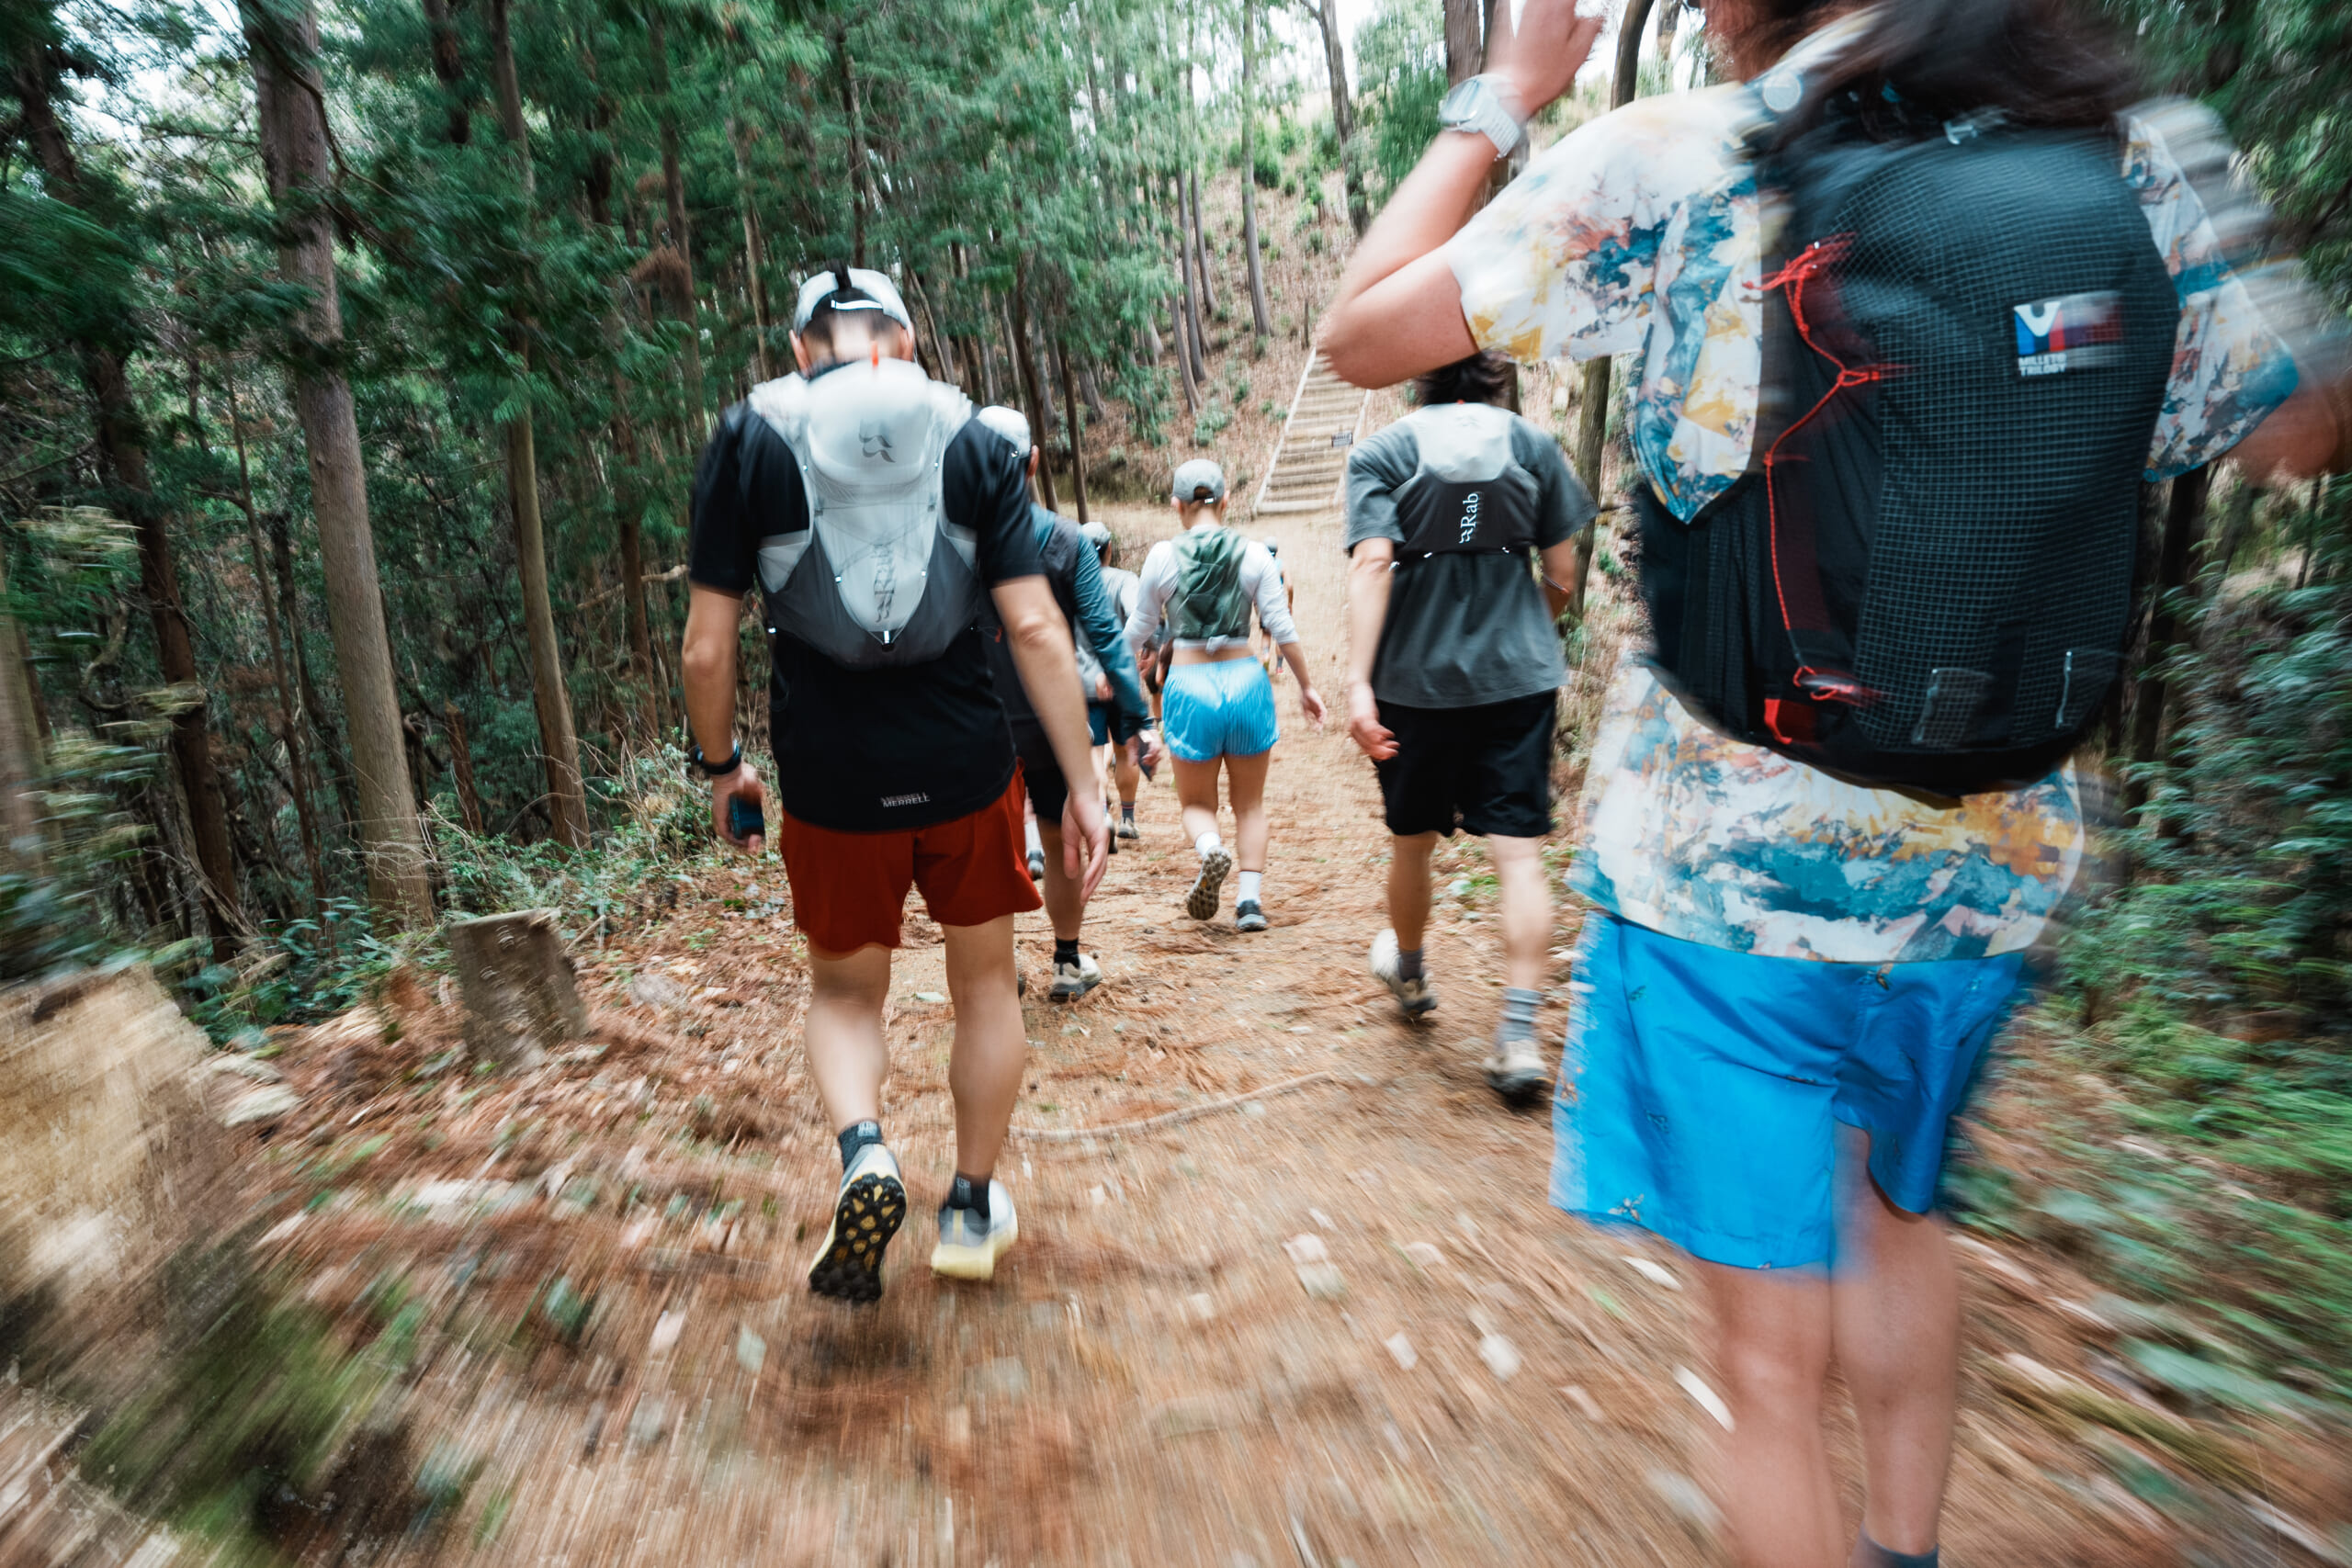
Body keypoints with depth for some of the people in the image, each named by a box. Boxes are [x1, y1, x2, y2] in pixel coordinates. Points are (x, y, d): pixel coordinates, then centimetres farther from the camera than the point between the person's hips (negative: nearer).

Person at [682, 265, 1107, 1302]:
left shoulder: (747, 440, 1)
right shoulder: (974, 441, 2)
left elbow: (707, 647, -2)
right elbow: (1034, 628, -6)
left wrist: (721, 767, 14)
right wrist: (1082, 786, -2)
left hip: (829, 778, 0)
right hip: (966, 767, 1)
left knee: (844, 988, 22)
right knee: (984, 981, 19)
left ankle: (863, 1150, -4)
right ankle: (973, 1208, 31)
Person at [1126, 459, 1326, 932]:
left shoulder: (1162, 556, -3)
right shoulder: (1253, 555, -1)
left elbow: (1140, 631, 6)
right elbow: (1282, 629, 0)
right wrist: (1307, 686, 12)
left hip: (1189, 685, -1)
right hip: (1245, 680, 1)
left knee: (1196, 802, 15)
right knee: (1250, 802, 16)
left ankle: (1210, 849, -17)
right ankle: (1250, 898, 4)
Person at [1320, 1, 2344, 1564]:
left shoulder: (1668, 164, -10)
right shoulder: (2127, 161, 3)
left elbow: (1362, 333, -7)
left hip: (1725, 857, -5)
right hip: (1998, 855, 6)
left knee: (1772, 1344, 9)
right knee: (1897, 1207, 31)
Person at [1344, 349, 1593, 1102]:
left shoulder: (1380, 453, -1)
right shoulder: (1533, 444, 5)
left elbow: (1371, 564, -15)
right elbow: (1563, 570, 6)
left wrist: (1357, 682, -21)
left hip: (1416, 680, 0)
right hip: (1519, 679, 1)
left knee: (1411, 842, 18)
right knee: (1518, 852, 0)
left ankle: (1408, 972, 41)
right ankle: (1519, 1034, -5)